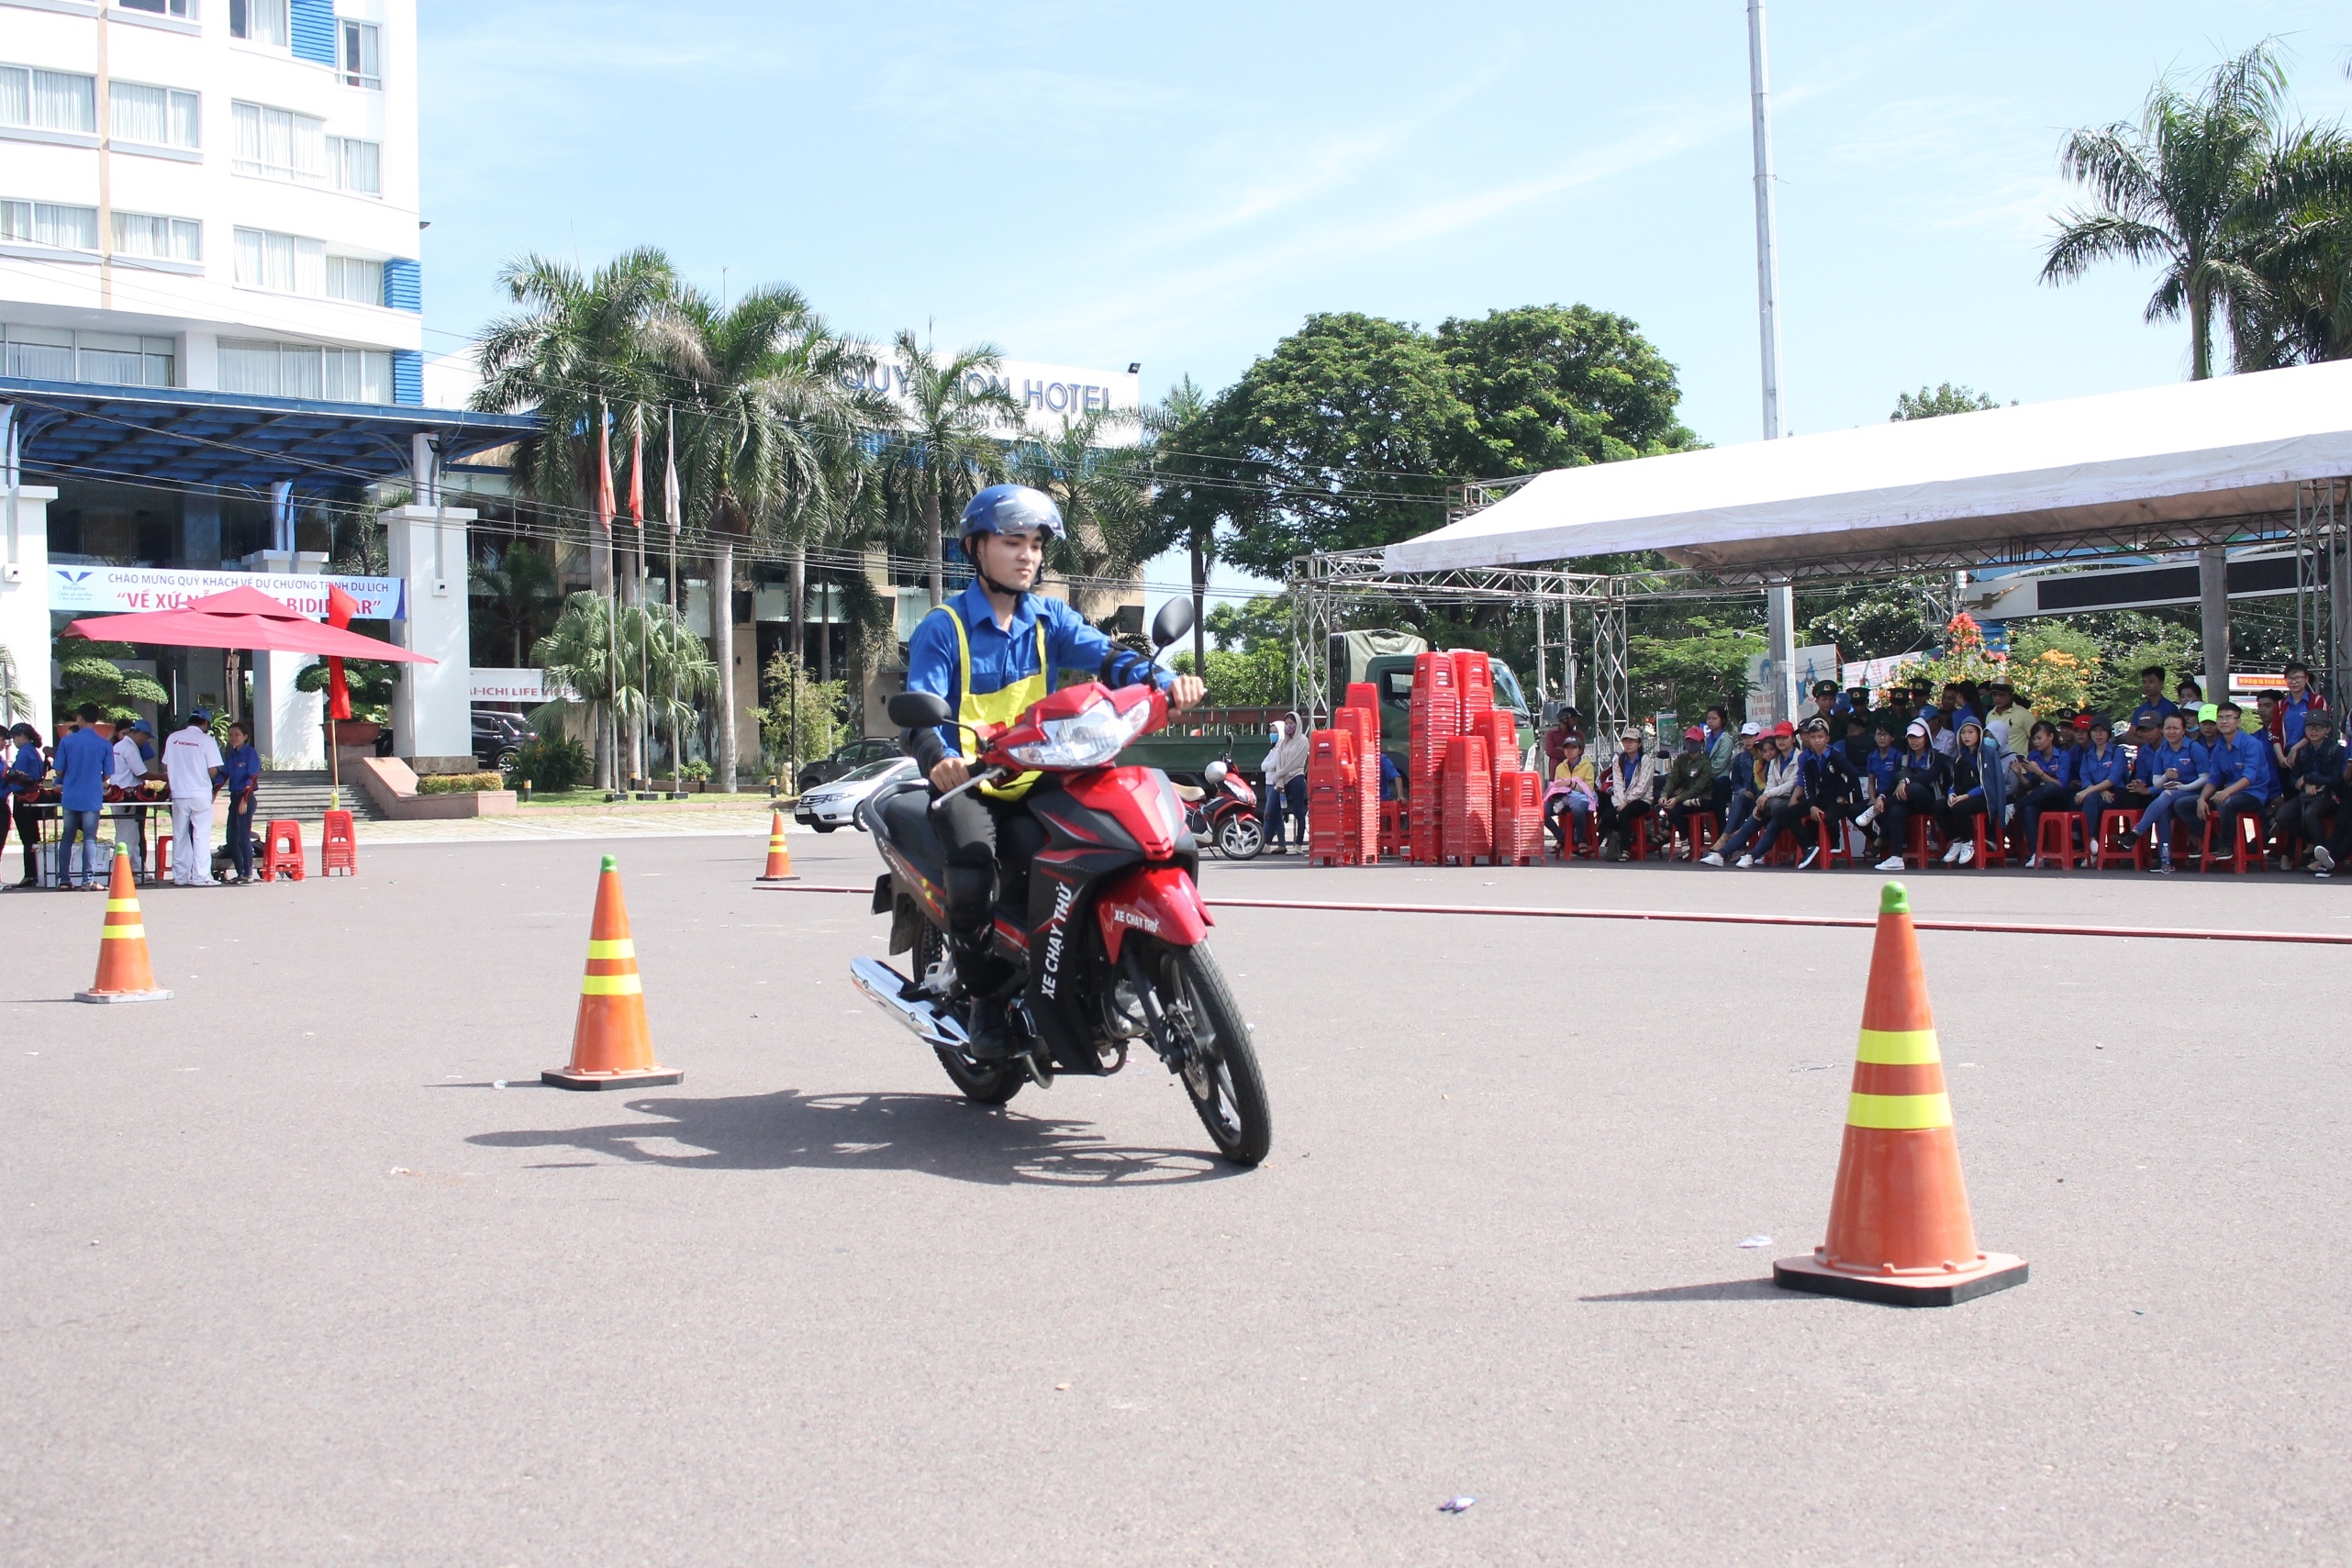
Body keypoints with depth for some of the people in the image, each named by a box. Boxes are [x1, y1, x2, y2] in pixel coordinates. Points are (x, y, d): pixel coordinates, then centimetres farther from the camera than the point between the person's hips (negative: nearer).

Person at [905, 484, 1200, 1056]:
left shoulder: (1050, 618, 11)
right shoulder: (941, 629, 1)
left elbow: (1106, 656, -7)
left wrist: (1163, 680, -28)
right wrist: (938, 758, -36)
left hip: (1037, 780, 3)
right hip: (966, 784, -3)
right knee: (974, 872, -31)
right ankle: (986, 998, -6)